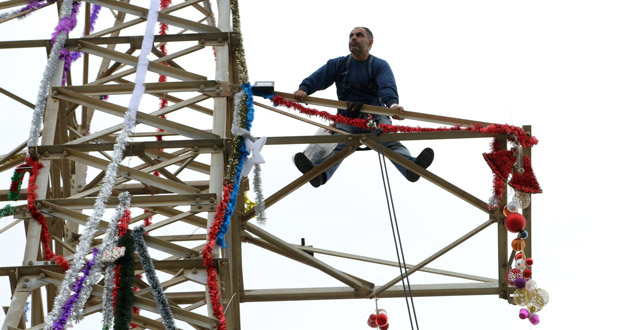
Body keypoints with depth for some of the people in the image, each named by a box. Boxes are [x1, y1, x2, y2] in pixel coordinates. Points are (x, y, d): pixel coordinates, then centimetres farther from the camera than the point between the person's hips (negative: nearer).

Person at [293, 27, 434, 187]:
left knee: (390, 141, -30)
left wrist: (392, 103, -39)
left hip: (375, 116, 0)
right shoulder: (338, 64, 14)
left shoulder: (380, 65, 6)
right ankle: (318, 172, -59)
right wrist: (304, 89, -27)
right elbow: (318, 78, -2)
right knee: (336, 144, -30)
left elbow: (387, 86, -15)